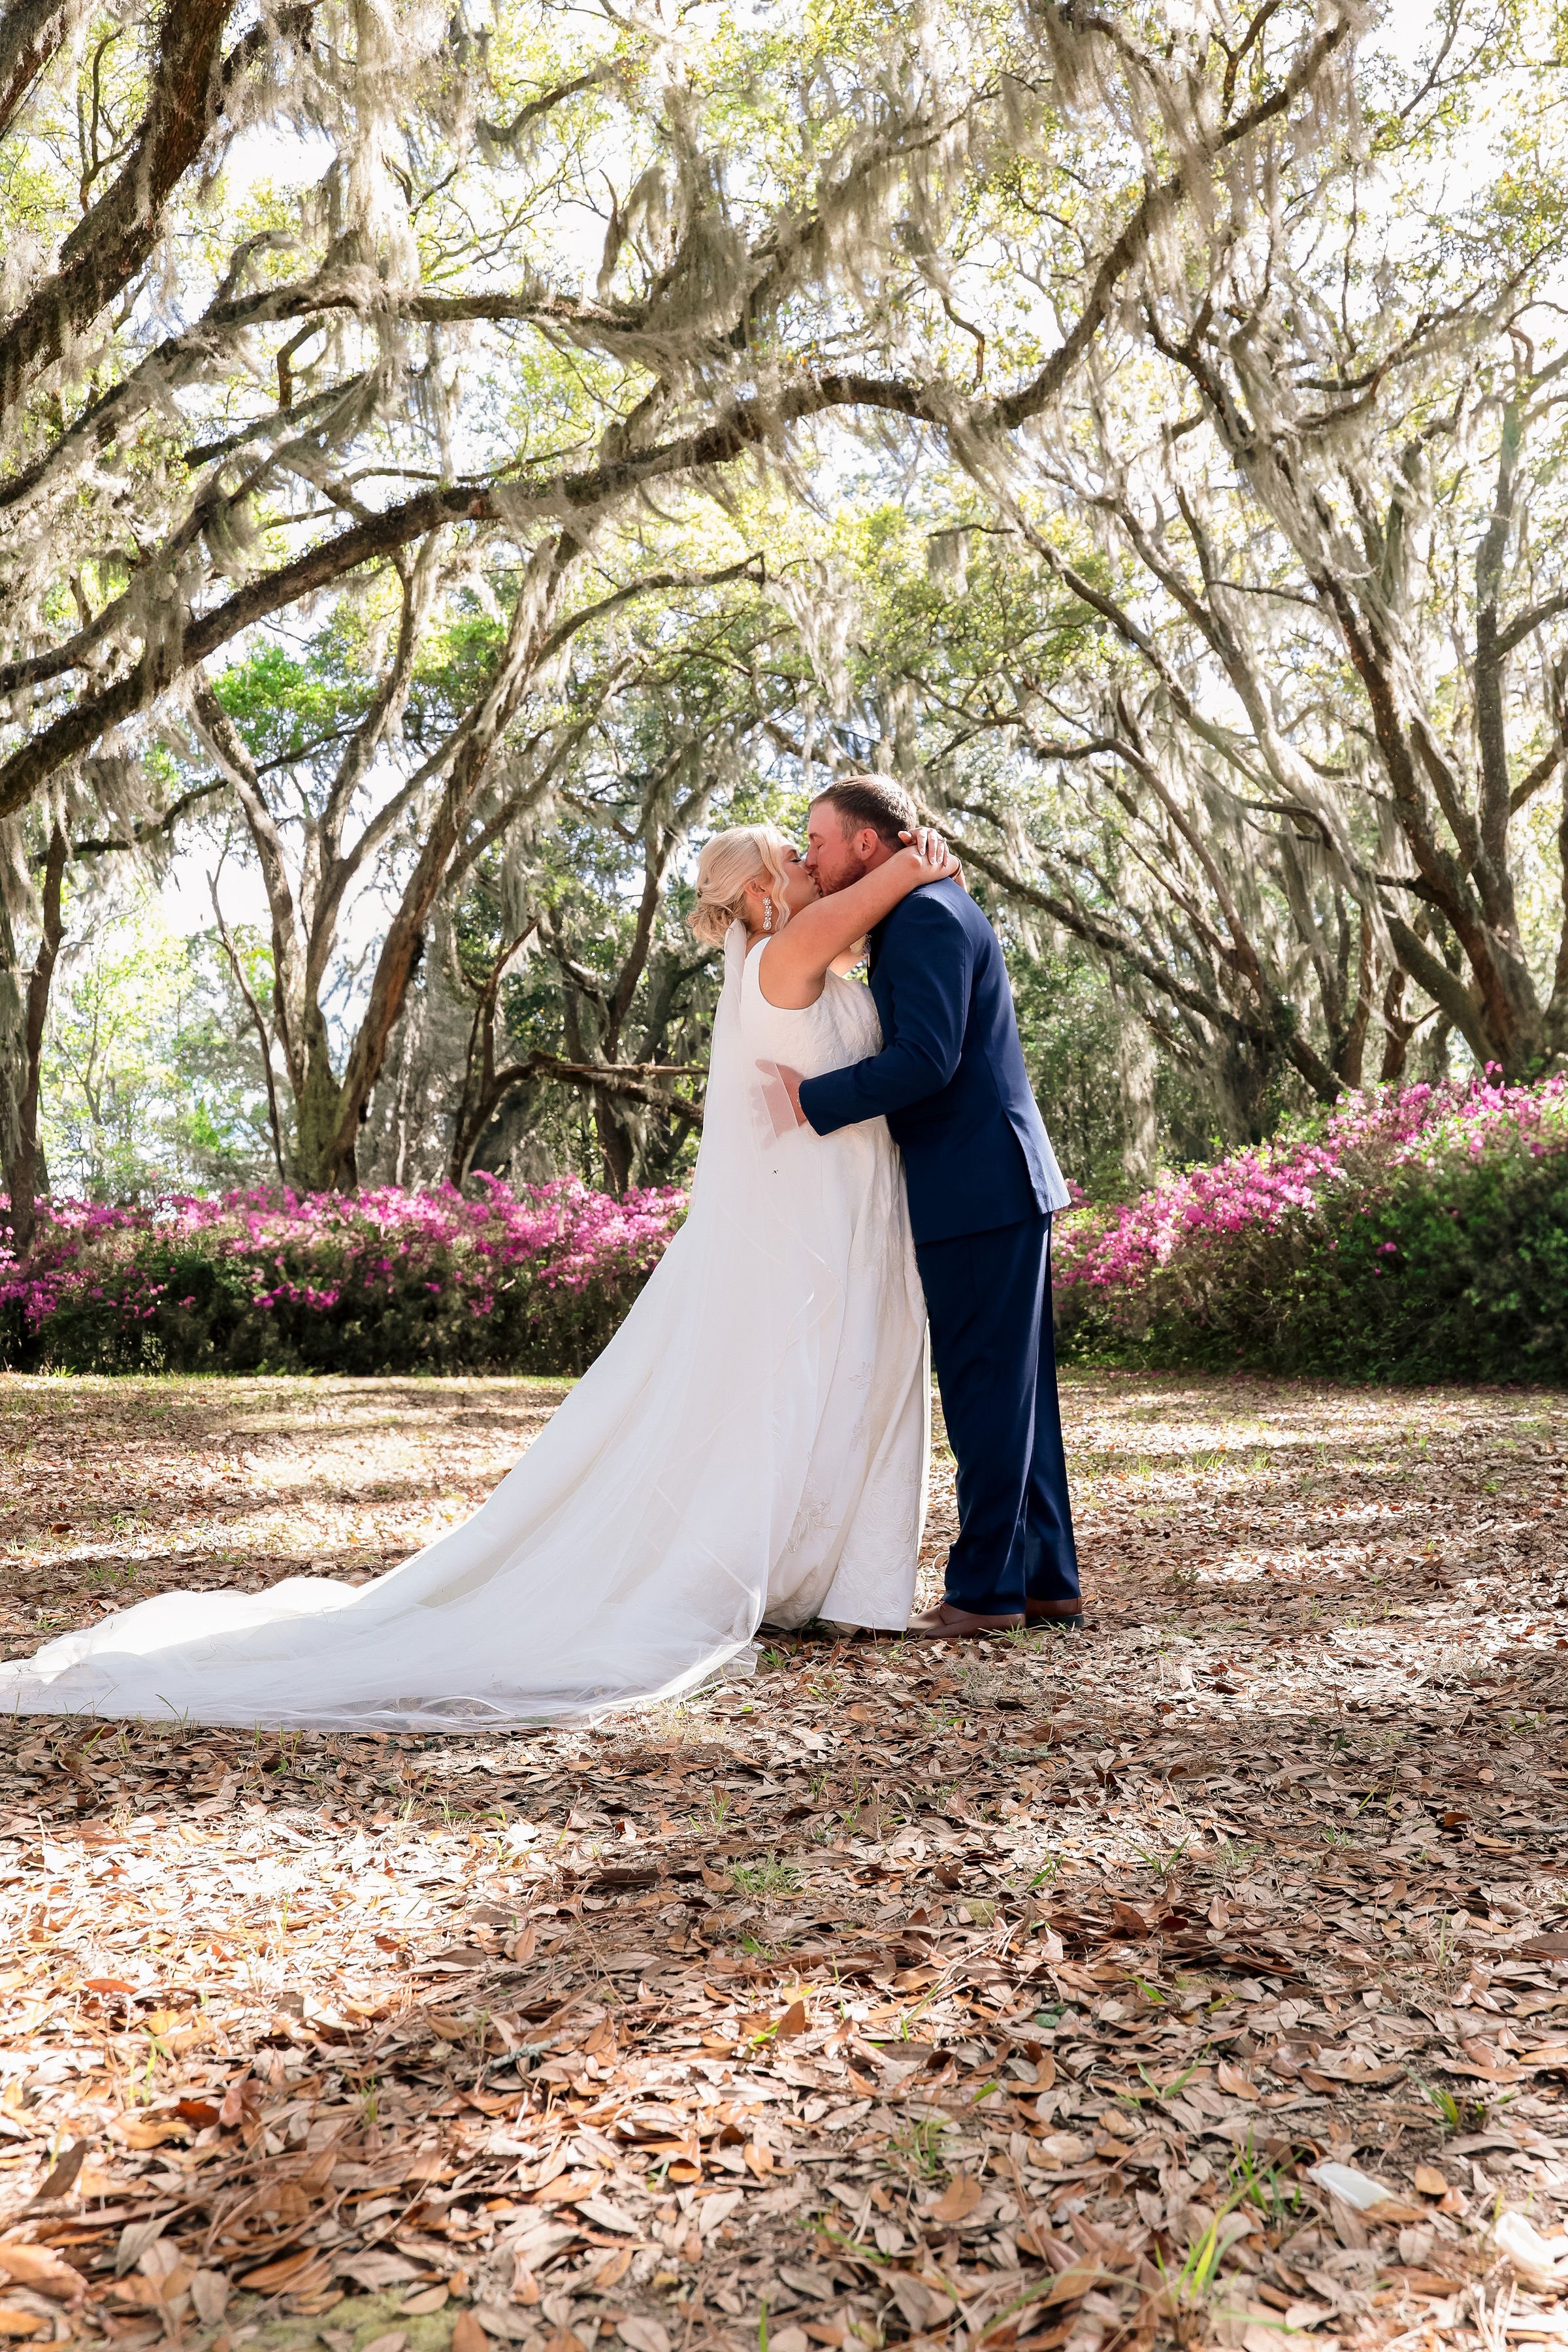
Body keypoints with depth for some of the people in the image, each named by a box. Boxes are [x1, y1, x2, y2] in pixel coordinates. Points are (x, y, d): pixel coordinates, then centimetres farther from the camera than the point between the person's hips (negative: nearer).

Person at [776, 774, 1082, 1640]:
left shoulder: (926, 916, -12)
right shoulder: (925, 914, 21)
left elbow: (925, 1059, -22)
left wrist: (812, 1101, -15)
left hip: (979, 1193, -10)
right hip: (997, 1188, 10)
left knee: (985, 1392, -4)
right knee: (1013, 1391, 13)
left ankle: (984, 1591, 4)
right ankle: (1045, 1581, 20)